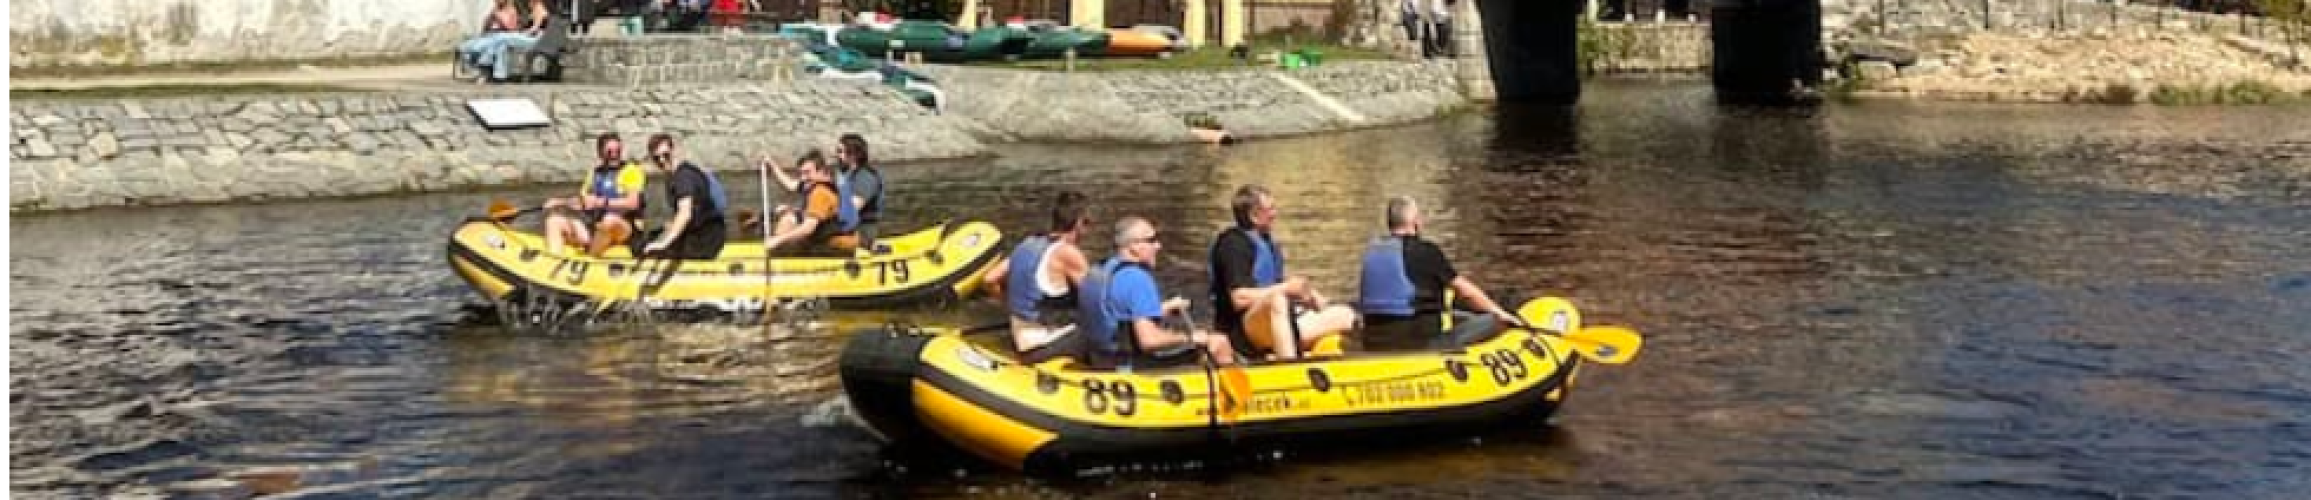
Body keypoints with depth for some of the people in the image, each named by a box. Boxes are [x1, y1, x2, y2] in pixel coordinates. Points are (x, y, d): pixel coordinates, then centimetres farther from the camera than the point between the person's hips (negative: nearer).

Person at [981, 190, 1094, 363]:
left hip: (1021, 342, 9)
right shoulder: (1066, 252, -14)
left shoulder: (1029, 243, 8)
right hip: (1043, 347, -9)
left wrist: (1014, 307, 22)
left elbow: (990, 280, 12)